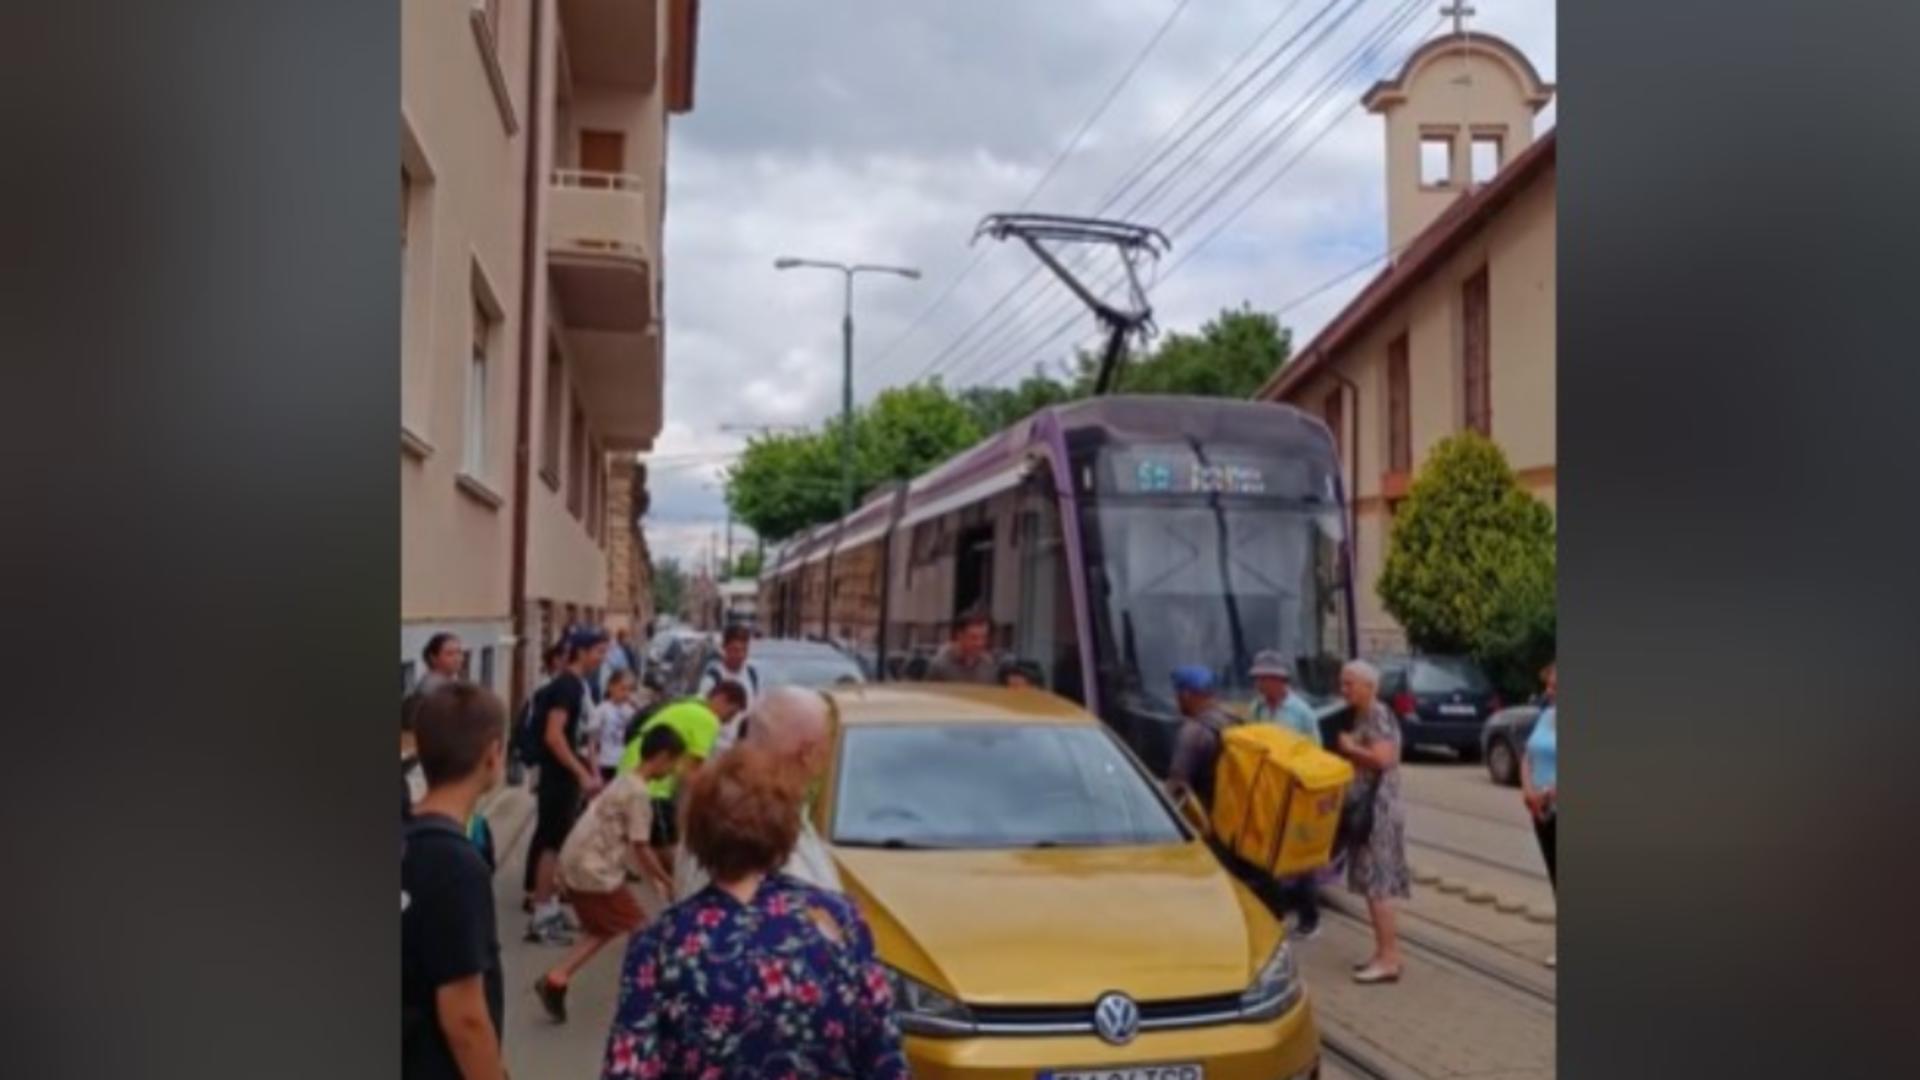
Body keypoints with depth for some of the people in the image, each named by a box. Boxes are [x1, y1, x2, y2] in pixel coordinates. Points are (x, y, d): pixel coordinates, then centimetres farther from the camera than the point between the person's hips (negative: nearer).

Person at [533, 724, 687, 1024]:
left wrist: (651, 877, 22)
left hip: (576, 864, 9)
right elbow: (640, 847, -16)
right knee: (641, 930, 4)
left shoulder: (623, 782, 13)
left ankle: (555, 980, 15)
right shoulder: (638, 794, -17)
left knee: (604, 930, 20)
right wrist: (665, 880, -3)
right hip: (594, 871, -9)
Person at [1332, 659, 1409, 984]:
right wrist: (1345, 748, 6)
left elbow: (1383, 759, -27)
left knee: (1377, 884, -7)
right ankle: (1385, 952, 20)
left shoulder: (1378, 716, -15)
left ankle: (1388, 959, -3)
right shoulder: (1361, 716, 14)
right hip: (1366, 807, 10)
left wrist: (1350, 748, -15)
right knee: (1374, 883, 13)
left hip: (1379, 807, -10)